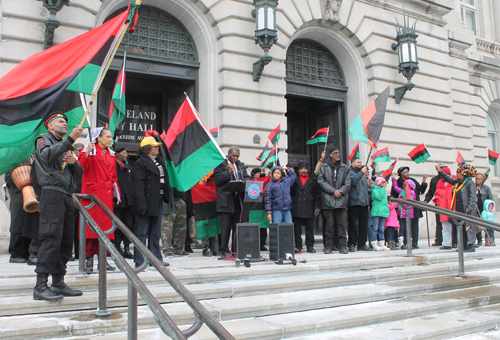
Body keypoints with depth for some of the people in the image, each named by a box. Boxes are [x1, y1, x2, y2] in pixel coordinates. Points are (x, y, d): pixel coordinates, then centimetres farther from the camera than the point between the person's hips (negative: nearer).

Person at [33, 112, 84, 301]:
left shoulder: (65, 146, 28)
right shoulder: (44, 140, 9)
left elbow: (79, 172, 22)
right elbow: (47, 155, -16)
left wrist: (74, 162, 0)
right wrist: (70, 139, -20)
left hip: (67, 197, 8)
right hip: (52, 194, -7)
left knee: (66, 241, 5)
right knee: (51, 238, -15)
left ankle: (58, 283, 10)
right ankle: (40, 286, -14)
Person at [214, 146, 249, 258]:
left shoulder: (241, 166, 20)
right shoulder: (220, 164, 2)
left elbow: (247, 178, 16)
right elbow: (217, 179, -7)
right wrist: (228, 172, -15)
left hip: (239, 200, 5)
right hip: (226, 200, -5)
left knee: (238, 226, 8)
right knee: (225, 227, -4)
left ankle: (236, 249, 17)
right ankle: (224, 251, 3)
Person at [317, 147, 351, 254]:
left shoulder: (345, 168, 15)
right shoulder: (324, 167, 8)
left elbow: (348, 184, 9)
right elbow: (321, 181, -2)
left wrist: (340, 192, -8)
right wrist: (333, 191, -10)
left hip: (341, 200, 2)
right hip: (327, 200, -1)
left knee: (342, 224, -1)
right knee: (328, 224, 1)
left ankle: (343, 246, 5)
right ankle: (328, 246, 8)